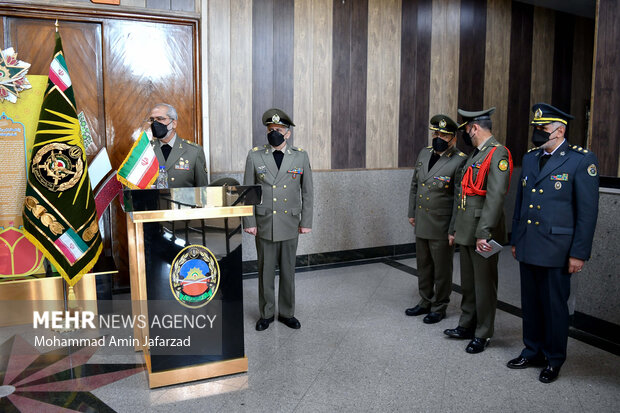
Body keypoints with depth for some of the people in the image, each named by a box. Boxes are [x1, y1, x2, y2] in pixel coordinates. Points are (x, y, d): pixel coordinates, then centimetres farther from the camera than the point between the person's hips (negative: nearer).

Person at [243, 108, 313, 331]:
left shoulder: (300, 157, 3)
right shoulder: (255, 156, 1)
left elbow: (307, 192, 6)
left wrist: (306, 222, 3)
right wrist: (249, 222, -2)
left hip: (290, 224, 1)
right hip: (264, 224, 0)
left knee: (288, 271, 10)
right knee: (265, 271, 8)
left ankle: (287, 313, 26)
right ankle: (266, 314, 23)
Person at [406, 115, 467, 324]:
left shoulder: (460, 161, -14)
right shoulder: (424, 153, 7)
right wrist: (412, 212, 14)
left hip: (442, 228, -6)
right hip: (421, 224, 7)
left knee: (441, 269, 8)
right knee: (423, 266, 18)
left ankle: (439, 308, 25)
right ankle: (425, 302, 35)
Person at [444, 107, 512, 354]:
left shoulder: (498, 154, -13)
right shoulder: (474, 155, 16)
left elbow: (495, 197, -22)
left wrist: (483, 233, -26)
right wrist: (454, 228, 19)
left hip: (483, 233, -9)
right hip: (466, 232, 9)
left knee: (484, 285, 4)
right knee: (467, 283, 18)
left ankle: (483, 334, 18)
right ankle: (467, 326, 32)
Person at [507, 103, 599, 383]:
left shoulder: (581, 160, -9)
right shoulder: (530, 158, 10)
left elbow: (588, 211, -10)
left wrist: (579, 253, -11)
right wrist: (515, 240, 16)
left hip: (555, 250, -6)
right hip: (527, 248, 6)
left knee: (554, 305, 7)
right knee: (530, 304, 15)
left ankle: (554, 360, 25)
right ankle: (533, 351, 32)